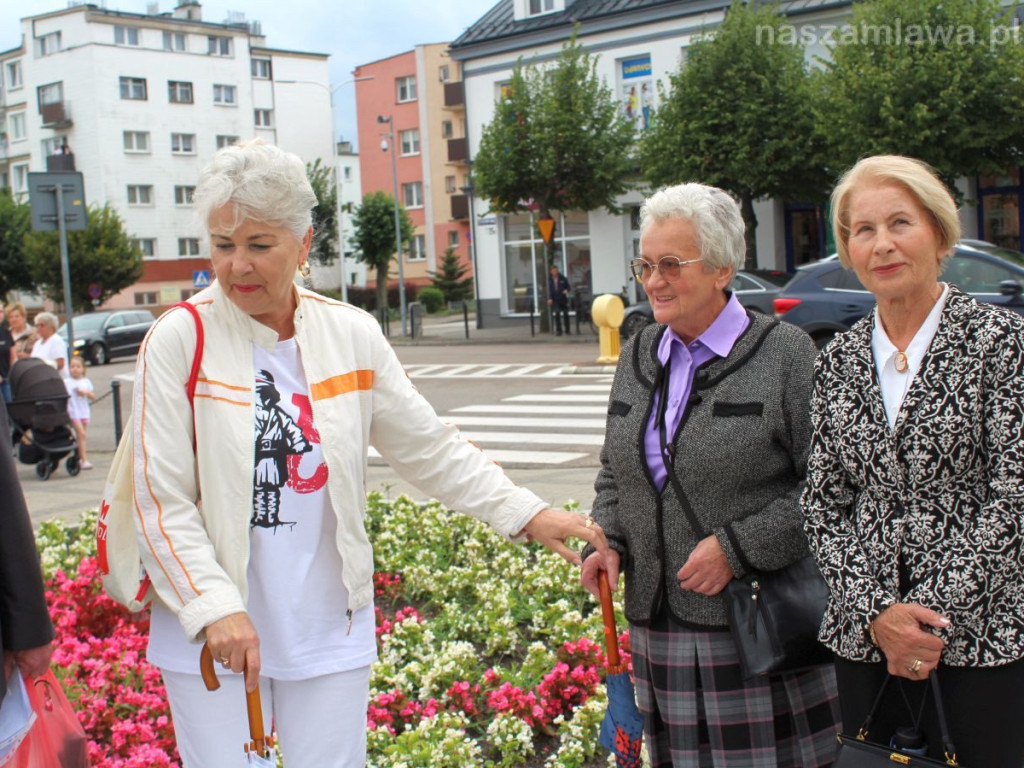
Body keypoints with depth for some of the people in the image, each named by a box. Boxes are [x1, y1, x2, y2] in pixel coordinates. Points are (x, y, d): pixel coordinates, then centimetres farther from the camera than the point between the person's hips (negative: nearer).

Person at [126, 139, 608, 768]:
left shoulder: (352, 334, 0)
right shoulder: (180, 341, -7)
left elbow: (430, 447, 6)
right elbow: (163, 500, -8)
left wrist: (526, 514, -1)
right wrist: (215, 608, -18)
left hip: (330, 629, 2)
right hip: (210, 635, -2)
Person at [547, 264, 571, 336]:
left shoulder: (563, 278, 1)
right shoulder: (549, 279, -1)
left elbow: (568, 286, 10)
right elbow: (549, 289, -2)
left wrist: (566, 290, -12)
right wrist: (550, 298, -13)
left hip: (563, 299, 2)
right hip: (555, 300, -2)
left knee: (565, 314, 4)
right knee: (557, 313, -15)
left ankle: (567, 330, 16)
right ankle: (558, 330, -7)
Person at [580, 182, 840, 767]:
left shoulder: (785, 353, -7)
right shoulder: (639, 356, 13)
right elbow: (615, 473, 22)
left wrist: (738, 547, -15)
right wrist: (606, 542, 5)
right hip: (658, 624, 6)